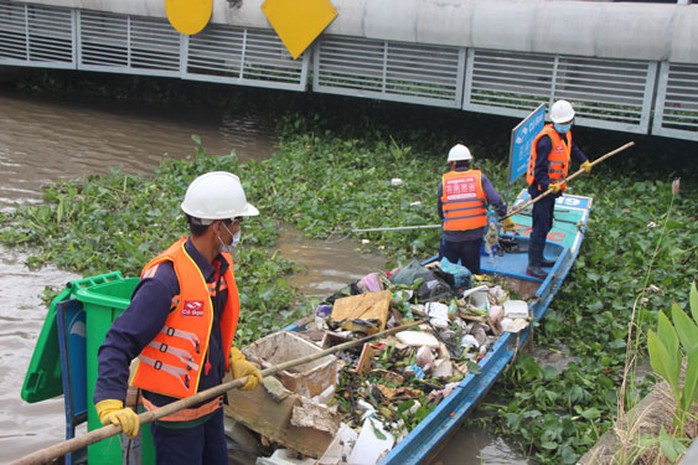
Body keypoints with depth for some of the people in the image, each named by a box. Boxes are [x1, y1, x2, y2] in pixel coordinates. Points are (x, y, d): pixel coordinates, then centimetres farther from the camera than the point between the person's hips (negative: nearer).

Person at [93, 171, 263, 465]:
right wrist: (110, 403, -37)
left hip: (210, 403, 9)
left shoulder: (221, 265, 1)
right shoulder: (166, 278, -27)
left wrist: (233, 359, 6)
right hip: (175, 411, -8)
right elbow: (119, 343, -28)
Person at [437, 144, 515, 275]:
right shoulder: (480, 178, -1)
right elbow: (496, 200, -10)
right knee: (472, 273, 13)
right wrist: (505, 219, 4)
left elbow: (440, 210, 9)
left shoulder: (444, 181, 1)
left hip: (450, 236, 0)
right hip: (474, 235, 1)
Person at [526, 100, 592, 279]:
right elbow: (540, 168, -26)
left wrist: (584, 161, 39)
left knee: (546, 225, 19)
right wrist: (547, 185, -38)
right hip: (542, 188, -10)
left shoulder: (565, 134, 8)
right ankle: (532, 266, -5)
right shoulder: (547, 139, -22)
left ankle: (538, 257, 33)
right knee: (540, 227, -9)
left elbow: (572, 147, 33)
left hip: (552, 187, 10)